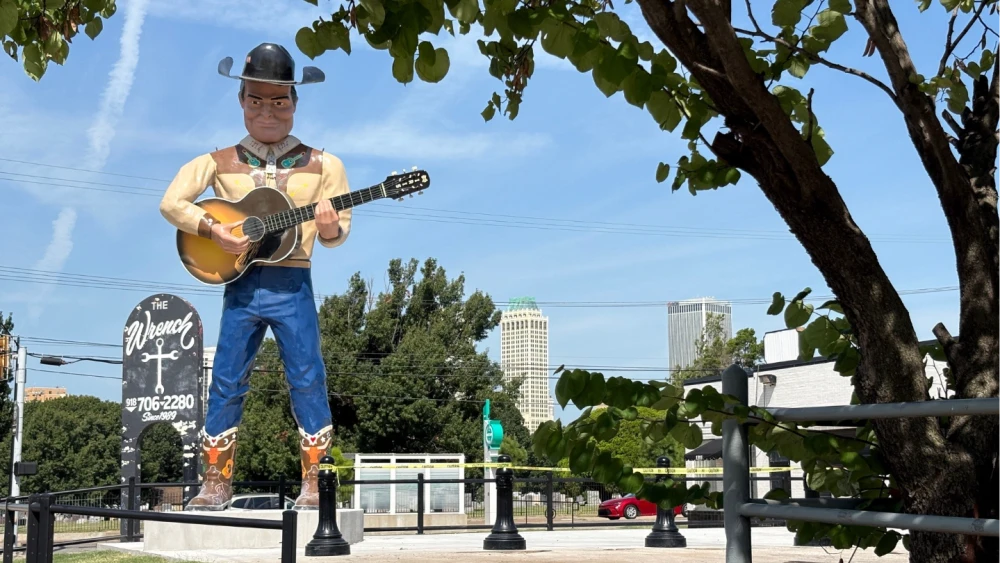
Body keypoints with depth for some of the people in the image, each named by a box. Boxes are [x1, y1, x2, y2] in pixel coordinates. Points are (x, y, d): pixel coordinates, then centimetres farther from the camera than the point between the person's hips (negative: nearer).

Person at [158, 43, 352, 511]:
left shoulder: (321, 164, 5)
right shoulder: (221, 162, 8)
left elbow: (338, 230, 4)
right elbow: (171, 202, 3)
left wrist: (331, 229, -20)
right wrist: (212, 229, -11)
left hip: (292, 284, -1)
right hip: (240, 283, 2)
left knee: (307, 381, -3)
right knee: (226, 383, 4)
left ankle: (314, 485, 6)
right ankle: (216, 484, 13)